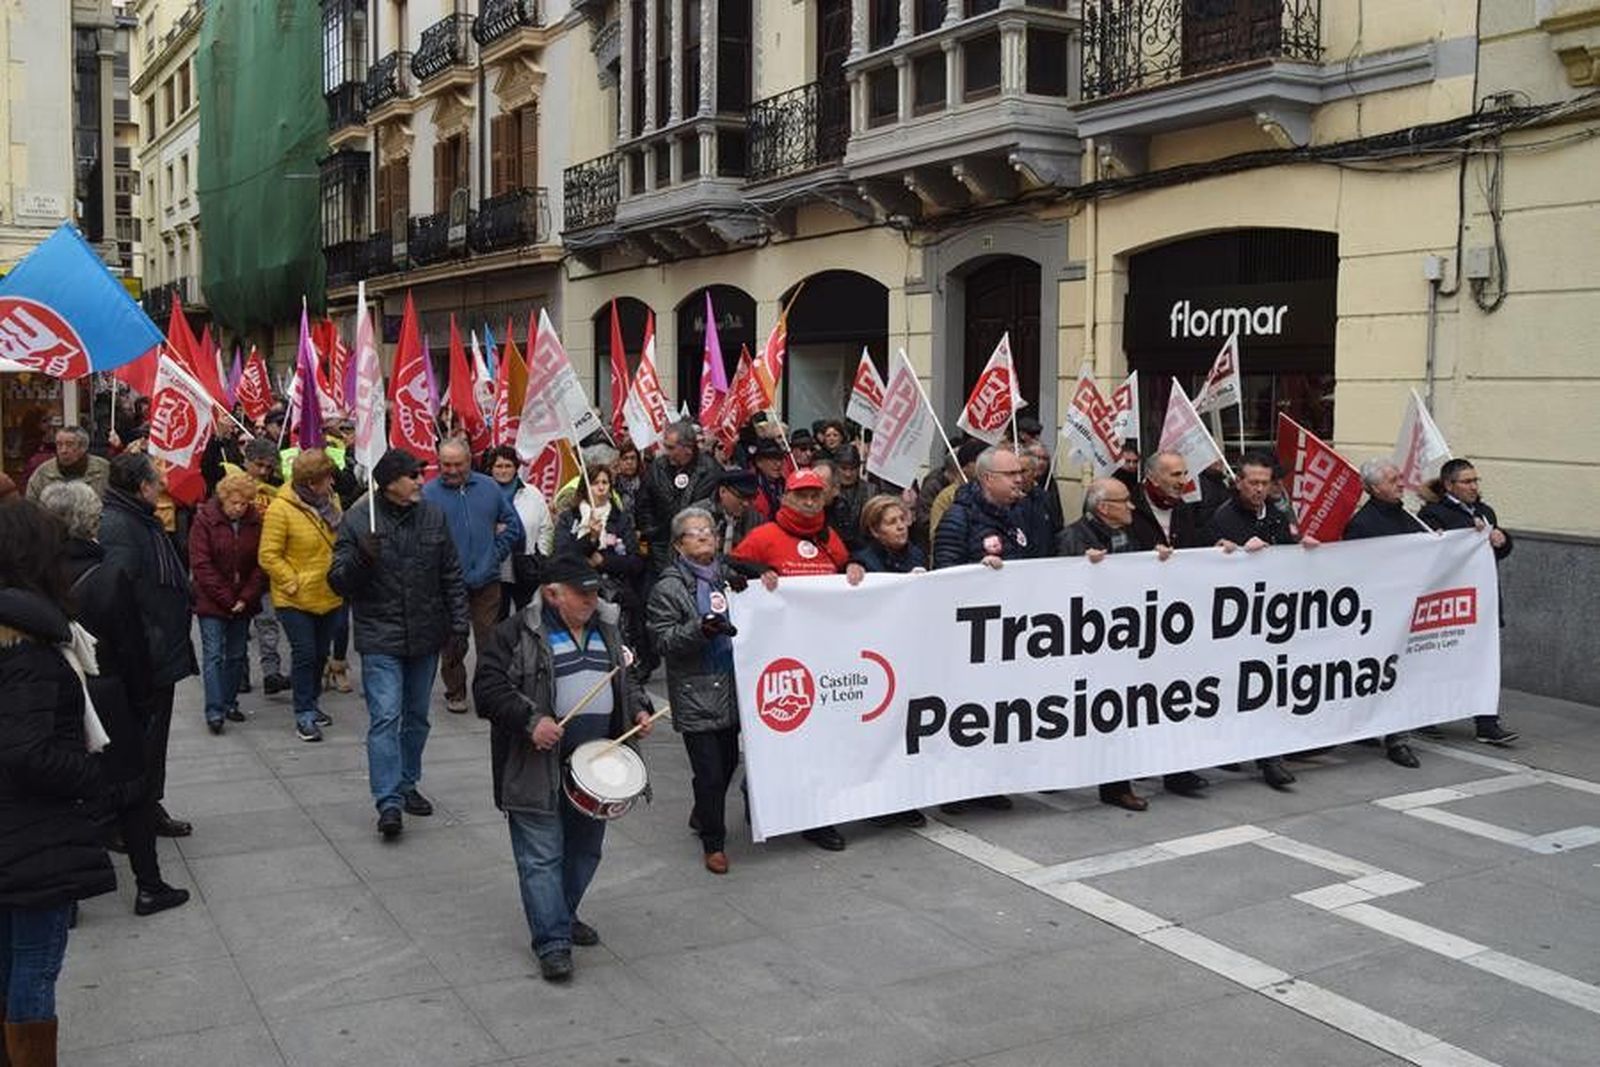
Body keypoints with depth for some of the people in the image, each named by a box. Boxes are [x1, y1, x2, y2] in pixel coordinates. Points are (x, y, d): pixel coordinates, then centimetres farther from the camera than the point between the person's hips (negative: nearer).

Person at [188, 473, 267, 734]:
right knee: (213, 654, -6)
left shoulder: (255, 522, 1)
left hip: (243, 602, 4)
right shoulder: (205, 519, -7)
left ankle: (229, 702, 22)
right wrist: (226, 598, -14)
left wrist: (246, 598, -8)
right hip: (211, 602, -3)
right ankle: (214, 711, -8)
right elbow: (201, 564, -10)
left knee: (237, 655, 10)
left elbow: (261, 563, 3)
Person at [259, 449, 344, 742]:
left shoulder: (330, 501, 3)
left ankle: (310, 703, 31)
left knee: (321, 653, 15)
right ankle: (304, 715, 3)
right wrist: (294, 583, -17)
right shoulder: (281, 509, -16)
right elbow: (269, 556, -14)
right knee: (304, 653, -5)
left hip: (328, 596, 6)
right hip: (295, 599, -6)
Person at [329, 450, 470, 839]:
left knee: (417, 716, 15)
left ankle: (406, 785, 31)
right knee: (385, 718, -11)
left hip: (426, 637, 5)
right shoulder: (358, 521, -8)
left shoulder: (433, 517, 4)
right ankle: (389, 802, -10)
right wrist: (361, 556, -27)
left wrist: (458, 625, 5)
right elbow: (338, 581, -8)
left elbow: (452, 576, 10)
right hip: (380, 638, -4)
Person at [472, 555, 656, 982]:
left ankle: (563, 916, 35)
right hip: (538, 768, -6)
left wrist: (638, 708, 6)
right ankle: (552, 942, 1)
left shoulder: (605, 627, 12)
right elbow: (487, 686, -13)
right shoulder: (517, 632, -9)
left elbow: (623, 678, 24)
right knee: (542, 856, -4)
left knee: (584, 850, 16)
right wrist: (531, 720, -23)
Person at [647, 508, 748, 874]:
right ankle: (713, 842, 14)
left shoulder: (727, 575, 12)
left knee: (728, 761, 15)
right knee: (710, 771, -3)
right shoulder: (668, 587, -5)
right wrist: (700, 629, -26)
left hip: (731, 689, 6)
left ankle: (703, 816, 39)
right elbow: (663, 640, -11)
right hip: (696, 696, -6)